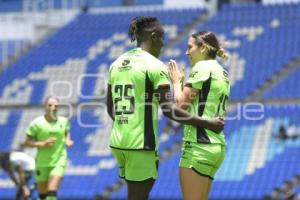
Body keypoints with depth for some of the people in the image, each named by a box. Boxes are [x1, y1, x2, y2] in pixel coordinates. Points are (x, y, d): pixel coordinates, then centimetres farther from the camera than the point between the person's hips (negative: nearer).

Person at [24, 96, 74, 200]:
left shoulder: (63, 121, 1)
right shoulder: (37, 123, -8)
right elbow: (27, 142, -6)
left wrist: (67, 140, 0)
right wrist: (43, 144, -21)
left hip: (59, 161, 0)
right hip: (42, 163, 0)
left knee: (52, 192, -17)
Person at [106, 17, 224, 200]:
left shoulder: (117, 64, 12)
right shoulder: (155, 65, -10)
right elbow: (169, 110, -16)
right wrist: (207, 124, -12)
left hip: (118, 141, 7)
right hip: (141, 143, -7)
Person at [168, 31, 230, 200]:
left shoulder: (202, 67, -8)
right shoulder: (222, 73, 19)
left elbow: (181, 103, -10)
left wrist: (177, 81, 6)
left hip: (198, 144, -9)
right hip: (217, 146, 9)